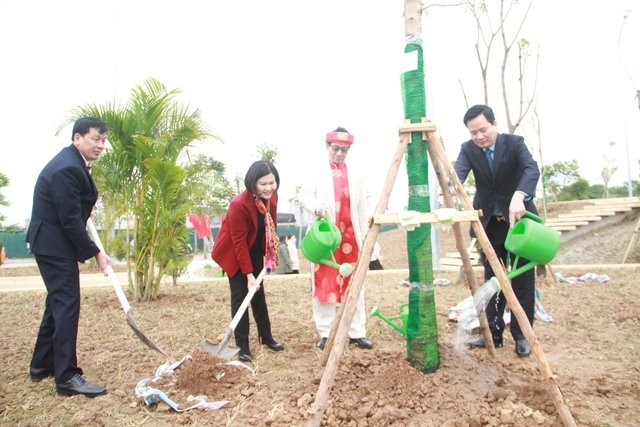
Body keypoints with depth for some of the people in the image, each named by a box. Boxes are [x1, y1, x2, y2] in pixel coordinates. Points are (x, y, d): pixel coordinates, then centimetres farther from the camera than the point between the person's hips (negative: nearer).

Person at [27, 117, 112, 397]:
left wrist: (87, 209, 12)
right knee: (67, 304, -9)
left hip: (54, 242, 11)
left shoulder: (73, 162, 10)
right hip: (54, 245, -11)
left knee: (58, 302, 17)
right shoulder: (67, 168, -23)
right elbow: (70, 221, -24)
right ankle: (66, 376, -3)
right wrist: (95, 253, -18)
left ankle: (41, 364, 30)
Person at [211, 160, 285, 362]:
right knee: (240, 297, -4)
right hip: (234, 254, -6)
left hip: (256, 252, 6)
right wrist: (249, 274, -25)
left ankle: (266, 337, 25)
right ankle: (242, 347, 4)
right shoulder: (239, 204, -31)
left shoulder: (272, 198, -11)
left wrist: (270, 255, -1)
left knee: (258, 294, 14)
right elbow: (239, 242, -26)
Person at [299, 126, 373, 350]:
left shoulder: (355, 175, 13)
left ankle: (357, 332, 12)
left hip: (350, 236, 2)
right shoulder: (317, 172, 6)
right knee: (324, 284, 0)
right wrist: (316, 206, -29)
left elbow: (363, 208, 13)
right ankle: (325, 333, 9)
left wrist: (365, 237, 8)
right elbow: (304, 194, -7)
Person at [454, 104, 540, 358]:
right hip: (490, 223, 3)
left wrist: (518, 197, -46)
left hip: (518, 219, -2)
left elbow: (532, 169, -27)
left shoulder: (514, 143, -10)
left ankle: (522, 336, 14)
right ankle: (493, 333, 17)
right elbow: (459, 171, -22)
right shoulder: (468, 149, -3)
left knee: (522, 280, 2)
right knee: (492, 280, 7)